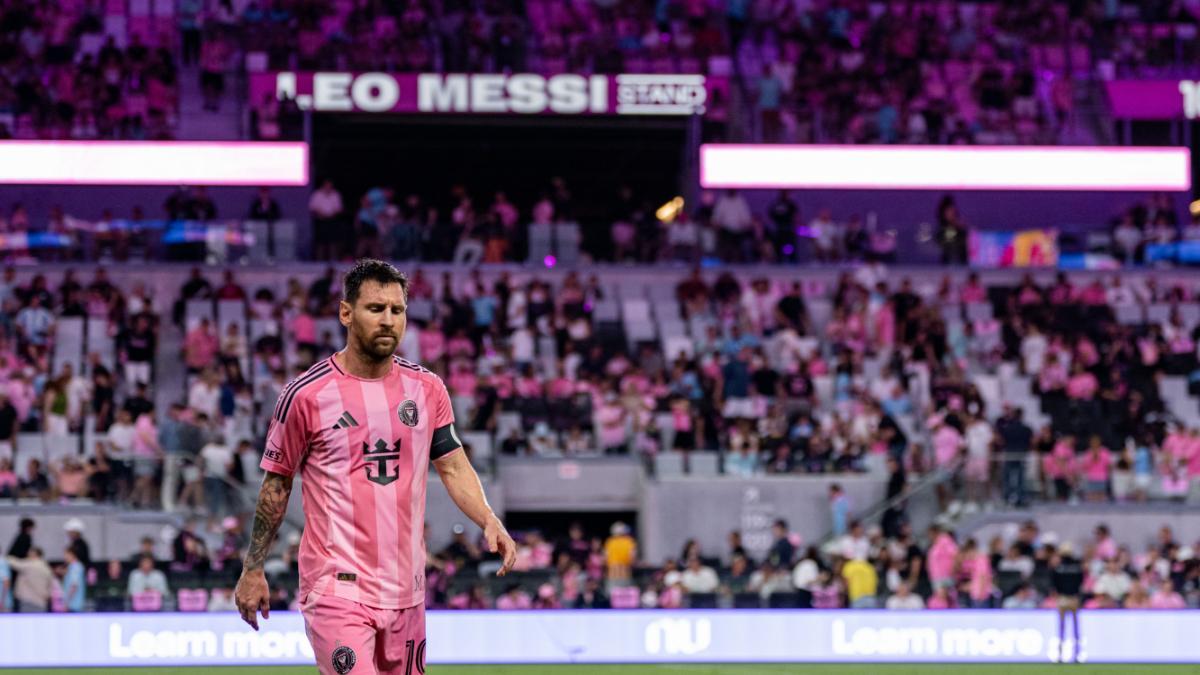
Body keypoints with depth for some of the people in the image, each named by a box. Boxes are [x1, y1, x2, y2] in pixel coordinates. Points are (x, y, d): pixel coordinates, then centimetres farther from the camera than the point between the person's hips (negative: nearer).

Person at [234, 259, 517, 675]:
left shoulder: (426, 389, 8)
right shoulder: (307, 394, -5)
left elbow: (452, 466, 9)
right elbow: (277, 484, 3)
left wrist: (488, 521, -9)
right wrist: (253, 570, 5)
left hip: (406, 589, 5)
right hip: (337, 589, -5)